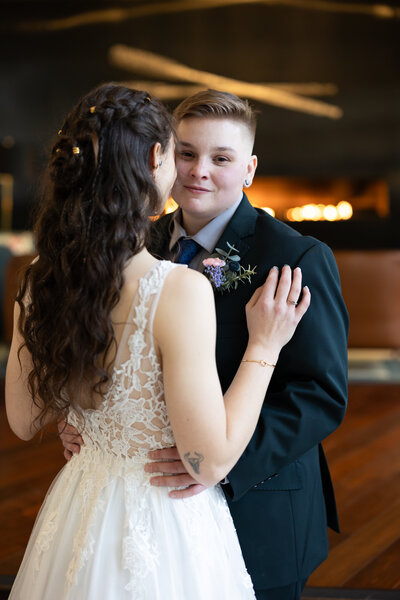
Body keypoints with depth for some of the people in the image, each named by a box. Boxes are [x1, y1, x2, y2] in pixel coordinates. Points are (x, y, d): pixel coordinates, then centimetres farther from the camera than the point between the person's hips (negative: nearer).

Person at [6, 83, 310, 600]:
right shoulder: (179, 290, -26)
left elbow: (24, 421, 4)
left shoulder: (41, 278, -7)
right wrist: (263, 345, -14)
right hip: (165, 527, -6)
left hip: (80, 508, 6)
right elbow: (210, 463, -22)